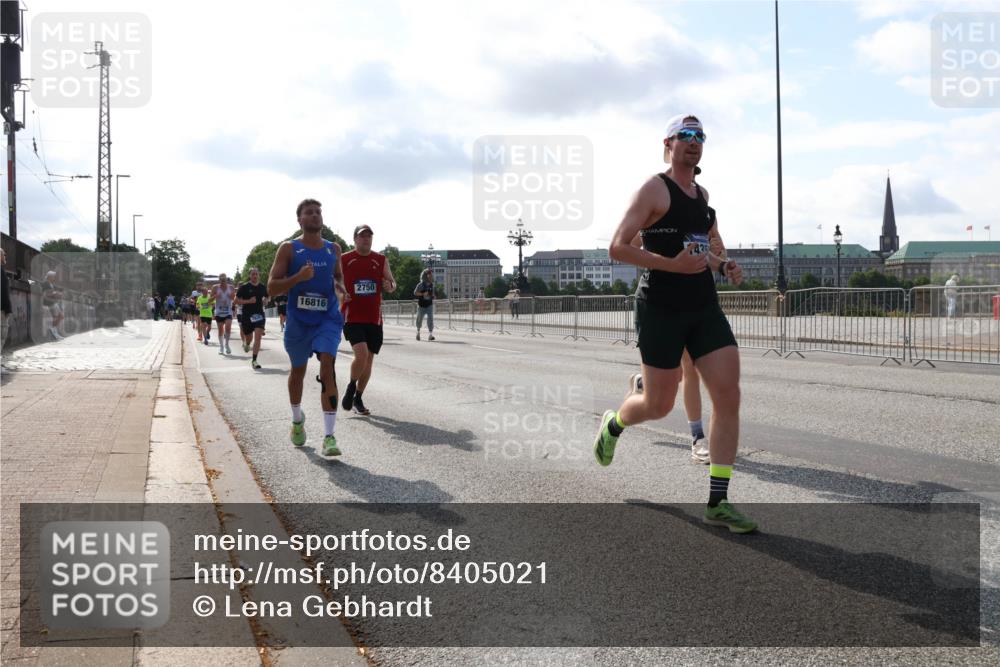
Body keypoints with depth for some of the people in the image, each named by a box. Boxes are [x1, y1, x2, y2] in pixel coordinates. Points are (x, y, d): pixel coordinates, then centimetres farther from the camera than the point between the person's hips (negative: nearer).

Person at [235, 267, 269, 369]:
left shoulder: (262, 287, 5)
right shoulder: (244, 287, -5)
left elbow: (266, 297, 23)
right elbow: (237, 301, -5)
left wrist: (264, 301, 0)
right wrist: (249, 301, -19)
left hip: (259, 314, 1)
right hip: (247, 315, -1)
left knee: (258, 337, -14)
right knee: (249, 337, 12)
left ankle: (254, 361, -10)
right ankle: (246, 344, 52)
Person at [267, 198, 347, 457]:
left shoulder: (334, 249, 6)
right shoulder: (288, 249, -3)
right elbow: (272, 287, -7)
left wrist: (340, 289, -1)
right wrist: (298, 277, -23)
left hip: (327, 319, 0)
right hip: (297, 321, 0)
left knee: (327, 367, -18)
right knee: (298, 371, 16)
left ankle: (330, 436, -21)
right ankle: (297, 420, 44)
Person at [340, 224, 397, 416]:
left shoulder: (381, 260, 7)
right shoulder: (344, 260, -1)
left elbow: (392, 283, 14)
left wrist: (390, 286, -10)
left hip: (374, 319, 4)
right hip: (352, 318, -4)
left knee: (369, 360, 8)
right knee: (361, 354, -22)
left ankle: (358, 398, 25)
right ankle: (351, 388, 6)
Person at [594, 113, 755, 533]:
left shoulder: (702, 194, 16)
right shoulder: (654, 189, -7)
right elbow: (618, 247, -15)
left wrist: (721, 265, 10)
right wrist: (673, 265, -24)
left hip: (704, 307, 6)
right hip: (661, 309, -6)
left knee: (729, 396, -7)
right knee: (659, 406, 3)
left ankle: (718, 503, -3)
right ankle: (613, 424, 40)